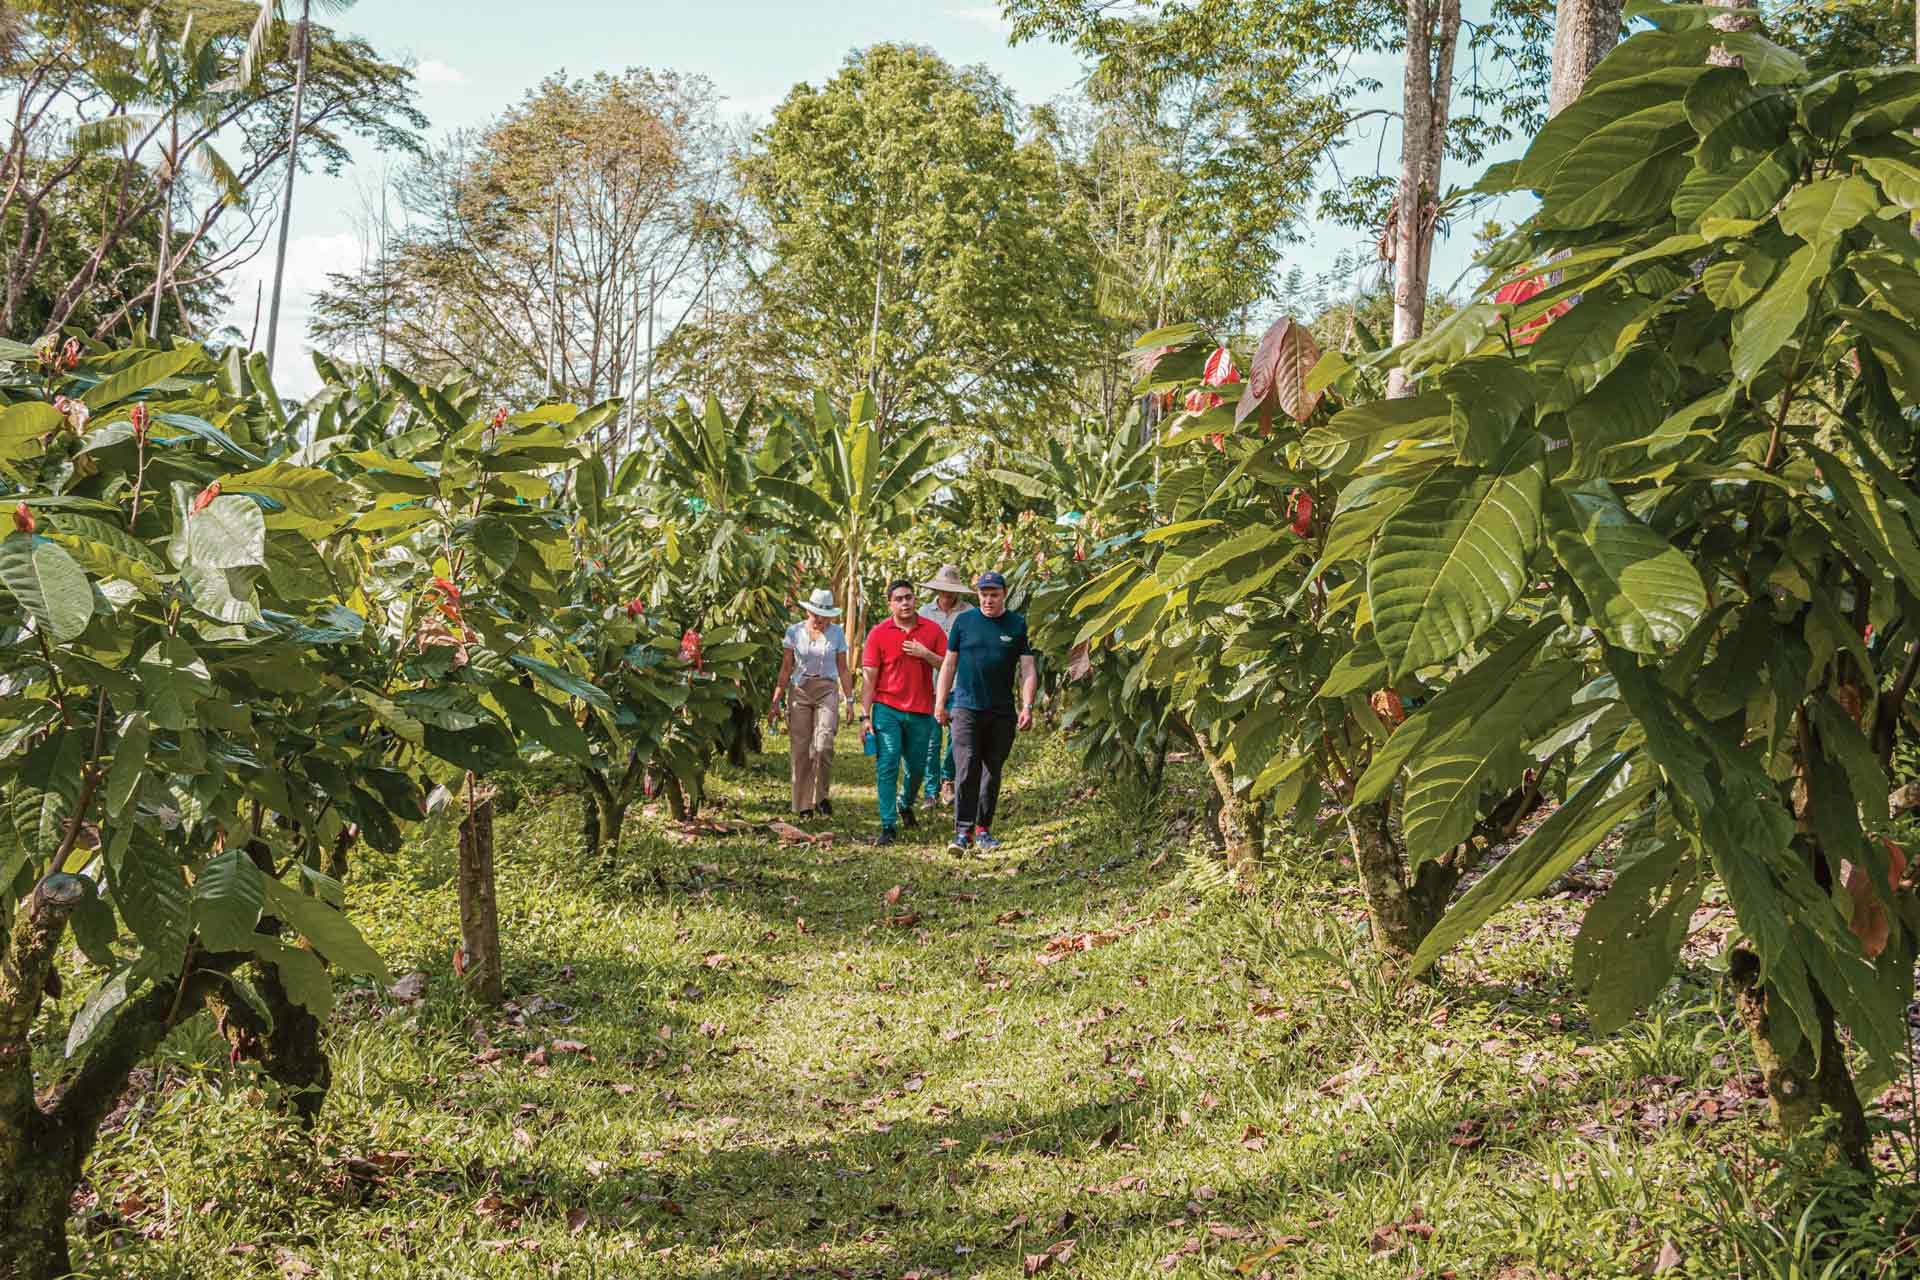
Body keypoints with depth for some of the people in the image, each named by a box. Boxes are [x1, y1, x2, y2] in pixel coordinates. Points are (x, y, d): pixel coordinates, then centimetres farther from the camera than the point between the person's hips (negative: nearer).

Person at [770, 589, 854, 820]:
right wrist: (776, 701, 2)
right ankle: (803, 804, 7)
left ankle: (821, 796, 4)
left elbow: (843, 670, 12)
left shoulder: (837, 633, 5)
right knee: (801, 749, -2)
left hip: (827, 691, 0)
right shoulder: (794, 632, 4)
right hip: (799, 691, 0)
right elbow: (786, 669, 6)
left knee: (823, 746, -16)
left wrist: (850, 700, 7)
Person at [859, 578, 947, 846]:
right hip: (887, 710, -2)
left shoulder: (932, 630, 4)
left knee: (917, 767, 14)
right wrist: (865, 715, -7)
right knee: (887, 768, -7)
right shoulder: (878, 633, -1)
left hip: (921, 712, 2)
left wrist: (925, 654, -12)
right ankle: (888, 826, -4)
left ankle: (906, 804, 42)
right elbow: (869, 676, -2)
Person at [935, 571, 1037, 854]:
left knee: (992, 772, 10)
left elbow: (1028, 669, 3)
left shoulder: (1017, 625, 4)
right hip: (966, 708, -2)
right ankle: (963, 831, -10)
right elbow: (949, 664, 8)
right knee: (966, 771, -11)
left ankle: (983, 830, 21)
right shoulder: (964, 621, 4)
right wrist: (940, 704, 5)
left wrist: (1027, 707, -8)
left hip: (1003, 712, 2)